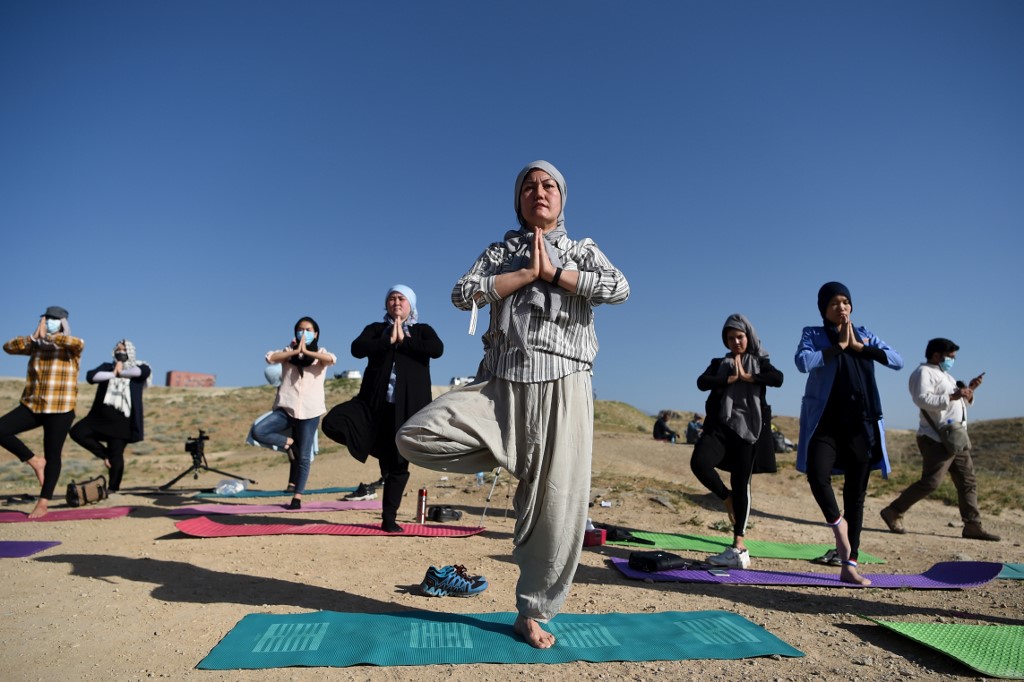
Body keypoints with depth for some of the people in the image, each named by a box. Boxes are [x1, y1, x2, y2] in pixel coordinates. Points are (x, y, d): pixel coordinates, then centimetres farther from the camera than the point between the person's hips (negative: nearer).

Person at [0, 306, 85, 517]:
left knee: (52, 455, 1)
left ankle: (43, 504, 12)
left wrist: (48, 336, -19)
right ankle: (35, 461, 7)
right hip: (32, 406, 5)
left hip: (60, 410, -5)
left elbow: (79, 342, -28)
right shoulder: (35, 345, 10)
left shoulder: (70, 348, -5)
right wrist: (33, 336, -12)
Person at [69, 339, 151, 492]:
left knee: (116, 455, -4)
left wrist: (121, 372, -7)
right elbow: (90, 376, -4)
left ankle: (113, 489, 7)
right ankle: (105, 454, 7)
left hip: (122, 419, -4)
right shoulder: (107, 367, 14)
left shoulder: (137, 367, 7)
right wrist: (113, 374, -11)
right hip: (101, 414, 4)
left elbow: (144, 371, -19)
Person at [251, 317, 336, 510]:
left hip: (310, 411, -2)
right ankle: (290, 444, 3)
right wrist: (295, 351, -12)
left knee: (304, 457, 0)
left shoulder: (320, 353, 7)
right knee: (257, 432, -21)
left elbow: (332, 359, -18)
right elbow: (270, 357, -9)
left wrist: (307, 351, -15)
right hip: (286, 408, 2)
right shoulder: (288, 352, 11)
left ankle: (297, 497, 11)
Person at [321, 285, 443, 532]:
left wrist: (404, 341, -8)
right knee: (332, 422, -20)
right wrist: (388, 340, -11)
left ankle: (389, 519, 17)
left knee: (398, 463, 2)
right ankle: (380, 455, 2)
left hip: (407, 407, -1)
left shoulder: (422, 331, 11)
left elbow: (437, 349, -11)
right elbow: (357, 348, -5)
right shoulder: (375, 329, 15)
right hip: (374, 401, 2)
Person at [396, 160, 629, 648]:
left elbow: (620, 288, -6)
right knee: (414, 438, -16)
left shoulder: (583, 252, 15)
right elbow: (463, 294, -2)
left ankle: (533, 615, 19)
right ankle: (511, 460, 4)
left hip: (563, 388, -1)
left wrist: (554, 273, -6)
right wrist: (526, 273, -6)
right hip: (500, 387, 1)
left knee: (558, 507, -1)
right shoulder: (499, 252, 16)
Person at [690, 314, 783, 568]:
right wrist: (731, 378, -8)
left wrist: (747, 377, -6)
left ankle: (738, 546, 3)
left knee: (741, 483, -2)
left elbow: (778, 379, -8)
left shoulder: (760, 363, 14)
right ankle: (728, 499, 6)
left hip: (748, 428, -1)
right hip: (721, 425, 2)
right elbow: (702, 382, -4)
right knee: (699, 463, -23)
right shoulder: (719, 364, 16)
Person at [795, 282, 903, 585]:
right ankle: (837, 523, 7)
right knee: (817, 474, -26)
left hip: (861, 422, 3)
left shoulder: (864, 334, 14)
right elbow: (802, 362, -15)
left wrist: (859, 347, -7)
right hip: (826, 420, -3)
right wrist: (839, 345, -9)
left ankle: (849, 567, 14)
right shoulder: (813, 334, 5)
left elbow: (898, 361, 2)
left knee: (856, 494, 5)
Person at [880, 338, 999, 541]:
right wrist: (951, 396, -24)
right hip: (937, 440, -10)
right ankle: (892, 513, -5)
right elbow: (922, 399, -24)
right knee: (930, 482, -13)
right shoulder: (923, 372, -7)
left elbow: (962, 403, 28)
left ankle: (972, 526, 14)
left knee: (968, 482, 9)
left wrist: (969, 390, 11)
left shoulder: (945, 375, 24)